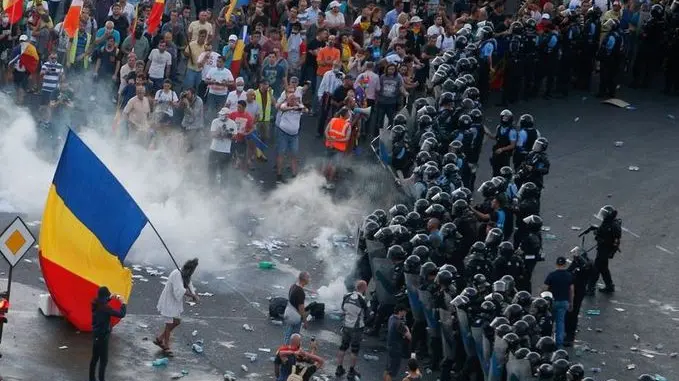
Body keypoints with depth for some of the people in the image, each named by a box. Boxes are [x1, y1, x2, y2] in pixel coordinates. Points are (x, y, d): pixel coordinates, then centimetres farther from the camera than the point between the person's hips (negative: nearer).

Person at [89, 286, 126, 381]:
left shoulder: (95, 304, -2)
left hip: (96, 334, 9)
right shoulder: (105, 308, -25)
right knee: (103, 360, -2)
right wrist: (123, 303, -10)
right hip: (102, 336, -9)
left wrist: (110, 298, 13)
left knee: (95, 358, 19)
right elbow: (121, 314, -25)